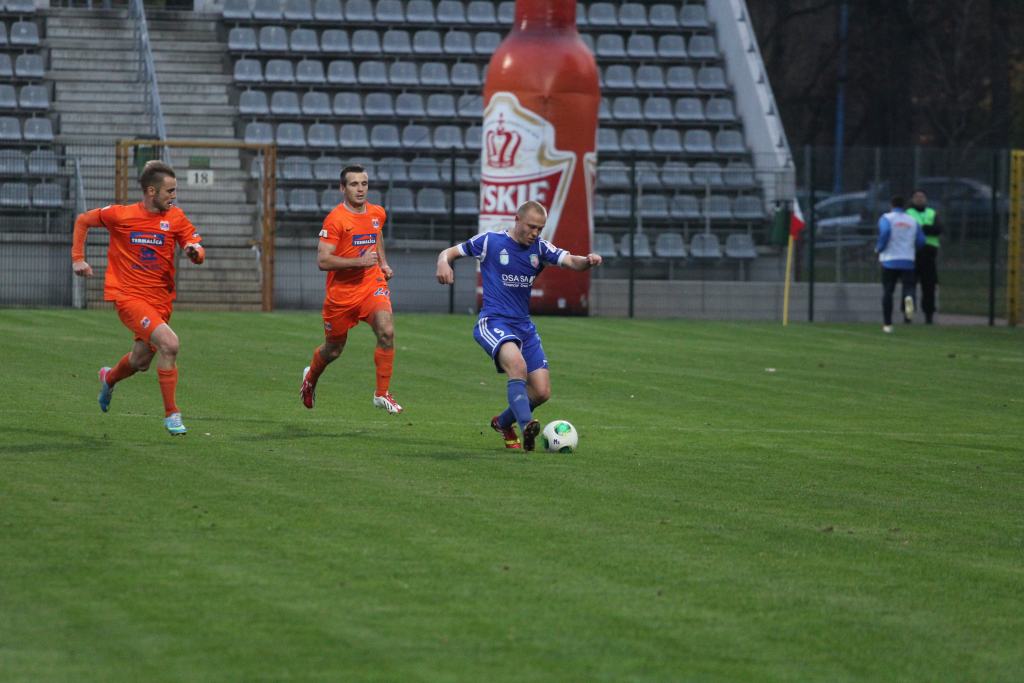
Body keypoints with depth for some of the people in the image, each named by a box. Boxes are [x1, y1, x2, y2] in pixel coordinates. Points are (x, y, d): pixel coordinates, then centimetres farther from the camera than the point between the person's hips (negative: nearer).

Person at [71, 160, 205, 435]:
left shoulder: (176, 218, 0)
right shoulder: (120, 215, -7)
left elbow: (199, 254, -1)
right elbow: (83, 220, 9)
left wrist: (194, 251, -25)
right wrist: (78, 258, 2)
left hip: (160, 299, 5)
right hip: (129, 296, -5)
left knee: (140, 362, 18)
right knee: (169, 343, -26)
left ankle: (109, 378, 55)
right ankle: (171, 414, -16)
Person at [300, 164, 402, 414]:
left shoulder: (377, 213, 4)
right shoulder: (335, 219, -16)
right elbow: (323, 261, -21)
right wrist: (360, 261, -27)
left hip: (372, 285, 3)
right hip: (341, 292, -3)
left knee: (387, 331, -23)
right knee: (333, 350, 13)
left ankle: (382, 393, -13)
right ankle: (310, 378, 47)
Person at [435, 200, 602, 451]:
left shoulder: (539, 248, 7)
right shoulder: (490, 241, -2)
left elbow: (571, 261, -7)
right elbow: (449, 252, 5)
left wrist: (588, 260, -29)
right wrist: (443, 263, -19)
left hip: (524, 326, 6)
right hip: (493, 322, -6)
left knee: (542, 392, 0)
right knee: (518, 365, -35)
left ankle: (503, 423, 27)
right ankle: (526, 426, -46)